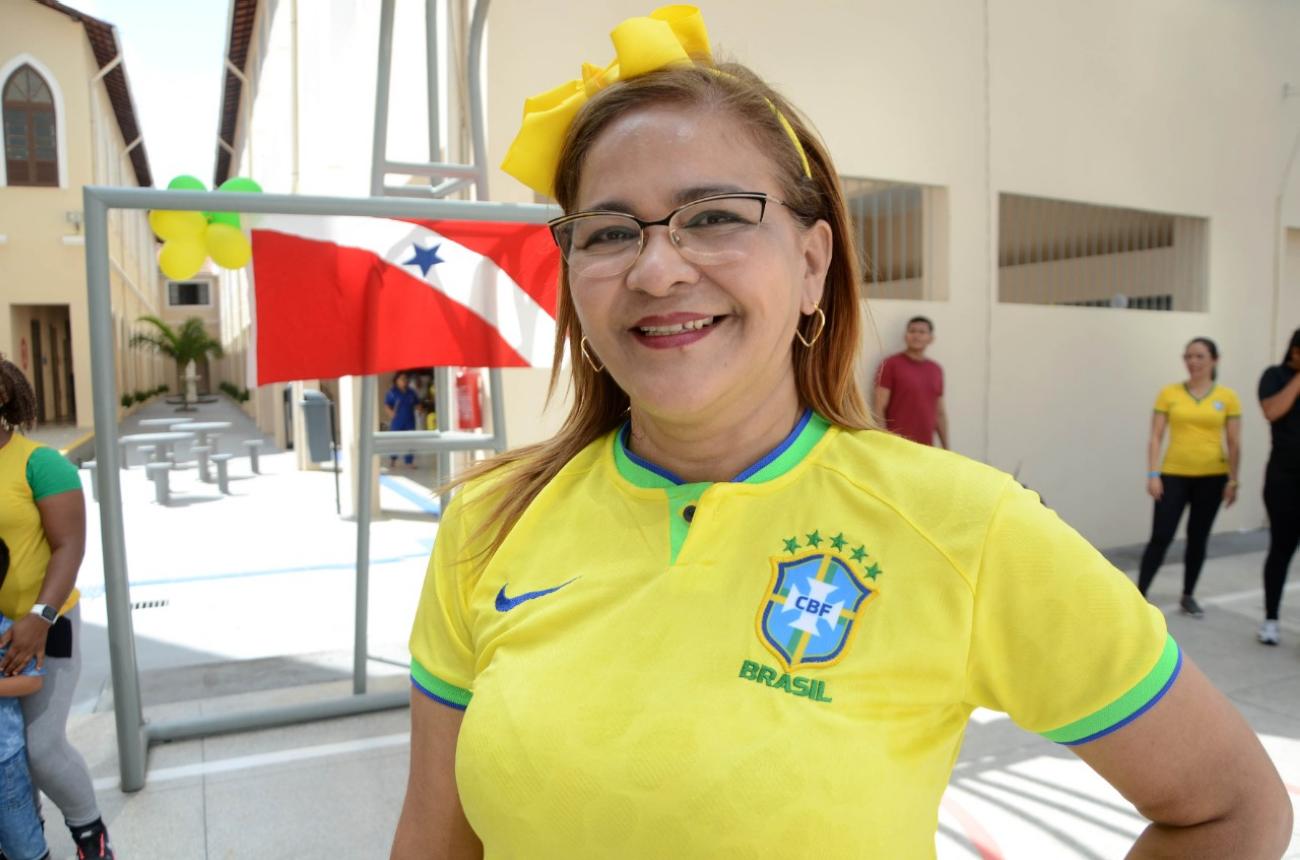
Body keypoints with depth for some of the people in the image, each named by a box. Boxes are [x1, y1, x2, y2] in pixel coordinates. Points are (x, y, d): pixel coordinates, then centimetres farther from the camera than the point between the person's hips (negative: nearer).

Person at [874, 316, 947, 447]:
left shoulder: (936, 370, 14)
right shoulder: (891, 364, -3)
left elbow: (940, 413, 18)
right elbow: (880, 408, -7)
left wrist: (945, 448, 16)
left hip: (926, 448, 5)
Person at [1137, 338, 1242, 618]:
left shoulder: (1227, 397, 0)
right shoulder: (1169, 393, -1)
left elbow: (1234, 444, 2)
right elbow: (1156, 437, -3)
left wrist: (1232, 480, -2)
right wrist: (1153, 474, -9)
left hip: (1211, 477, 1)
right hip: (1174, 475, -1)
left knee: (1198, 539, 12)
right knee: (1160, 537, -5)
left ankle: (1188, 597, 26)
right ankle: (1139, 595, 1)